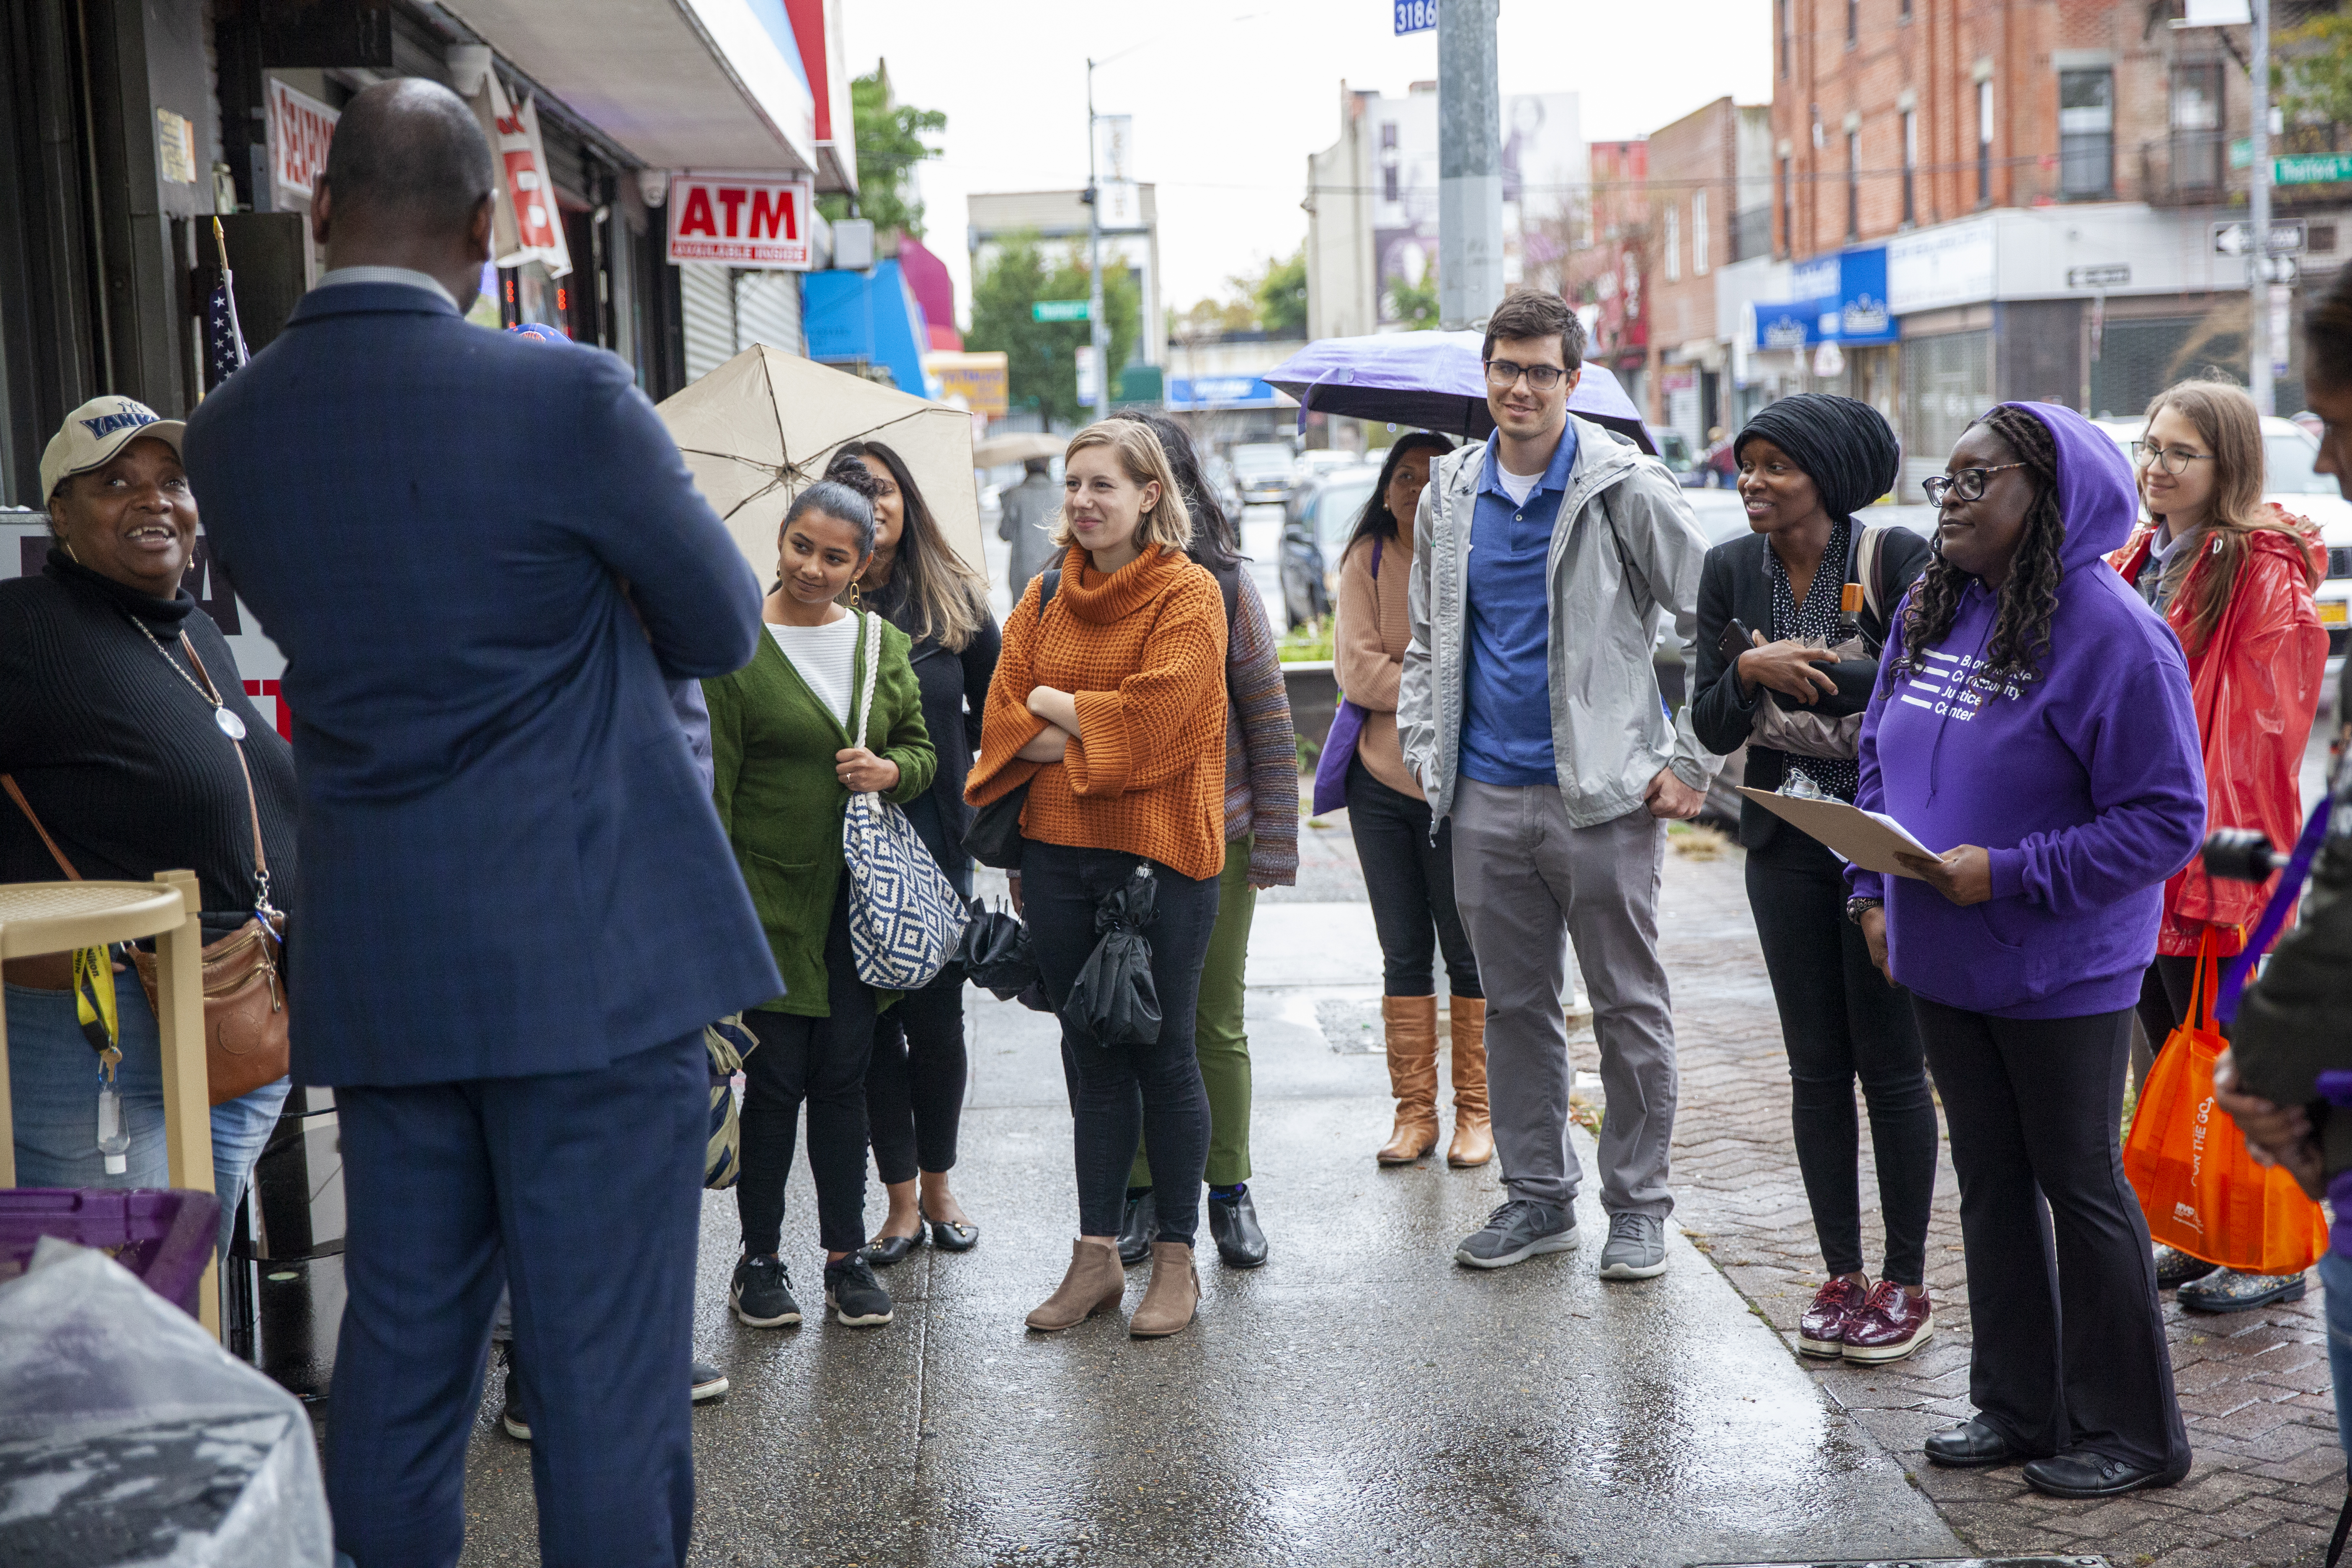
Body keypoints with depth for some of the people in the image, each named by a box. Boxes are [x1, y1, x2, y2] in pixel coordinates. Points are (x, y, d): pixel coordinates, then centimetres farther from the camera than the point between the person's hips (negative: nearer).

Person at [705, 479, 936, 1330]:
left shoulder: (884, 643, 9)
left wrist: (892, 770, -7)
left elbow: (923, 751, 17)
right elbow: (713, 786, -7)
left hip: (858, 894, 4)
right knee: (775, 1080, 1)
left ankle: (847, 1256, 18)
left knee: (843, 1077, 9)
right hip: (769, 894, -4)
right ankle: (759, 1259, 15)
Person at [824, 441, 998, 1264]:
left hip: (938, 840, 1)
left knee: (937, 1016, 6)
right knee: (875, 1020, 4)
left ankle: (937, 1186, 23)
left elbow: (993, 710, 11)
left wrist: (904, 760, 0)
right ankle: (901, 1197, 15)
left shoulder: (956, 599, 4)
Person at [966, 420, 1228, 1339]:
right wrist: (1098, 731, -11)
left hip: (1156, 855, -5)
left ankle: (1176, 1261, 15)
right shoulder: (1044, 598, 11)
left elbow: (1155, 716, -15)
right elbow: (1004, 725, 4)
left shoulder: (1189, 594, -4)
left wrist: (1055, 706, -4)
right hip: (1057, 851, 5)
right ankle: (1096, 1256, 19)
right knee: (1090, 1056, 11)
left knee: (1162, 1055, 3)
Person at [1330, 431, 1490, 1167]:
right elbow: (1356, 666, -5)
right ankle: (1414, 1111, 17)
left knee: (1469, 953, 3)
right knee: (1404, 954, 9)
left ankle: (1476, 1112, 14)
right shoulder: (1366, 561, 4)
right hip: (1383, 780, 3)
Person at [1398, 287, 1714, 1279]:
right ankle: (1536, 1195, 23)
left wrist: (1691, 766, -8)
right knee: (1515, 1004, 12)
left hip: (1604, 793, -4)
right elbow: (1428, 641, 20)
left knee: (1628, 1008, 4)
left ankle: (1638, 1205, 15)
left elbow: (1714, 623, -4)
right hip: (1487, 798, 5)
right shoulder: (1450, 496, 9)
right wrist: (1427, 754, 9)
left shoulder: (1626, 488, -6)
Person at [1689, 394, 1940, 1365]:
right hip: (1786, 845, 4)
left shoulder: (1895, 558, -10)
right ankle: (1842, 1277, 19)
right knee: (1816, 1066, 9)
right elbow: (1712, 725, 1)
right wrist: (1754, 671, -18)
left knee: (1890, 1062, 2)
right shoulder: (1730, 572, 3)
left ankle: (1906, 1284, 13)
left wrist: (1804, 672, -18)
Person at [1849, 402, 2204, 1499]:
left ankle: (2129, 1433, 19)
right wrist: (1874, 891, 4)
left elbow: (2164, 819, -18)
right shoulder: (1929, 611, 6)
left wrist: (2010, 874, -23)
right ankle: (2018, 1407, 29)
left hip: (2060, 975, -7)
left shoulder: (2110, 631, -17)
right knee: (1990, 1184, 15)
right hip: (1940, 963, 7)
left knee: (2081, 1187, 4)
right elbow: (1878, 758, 16)